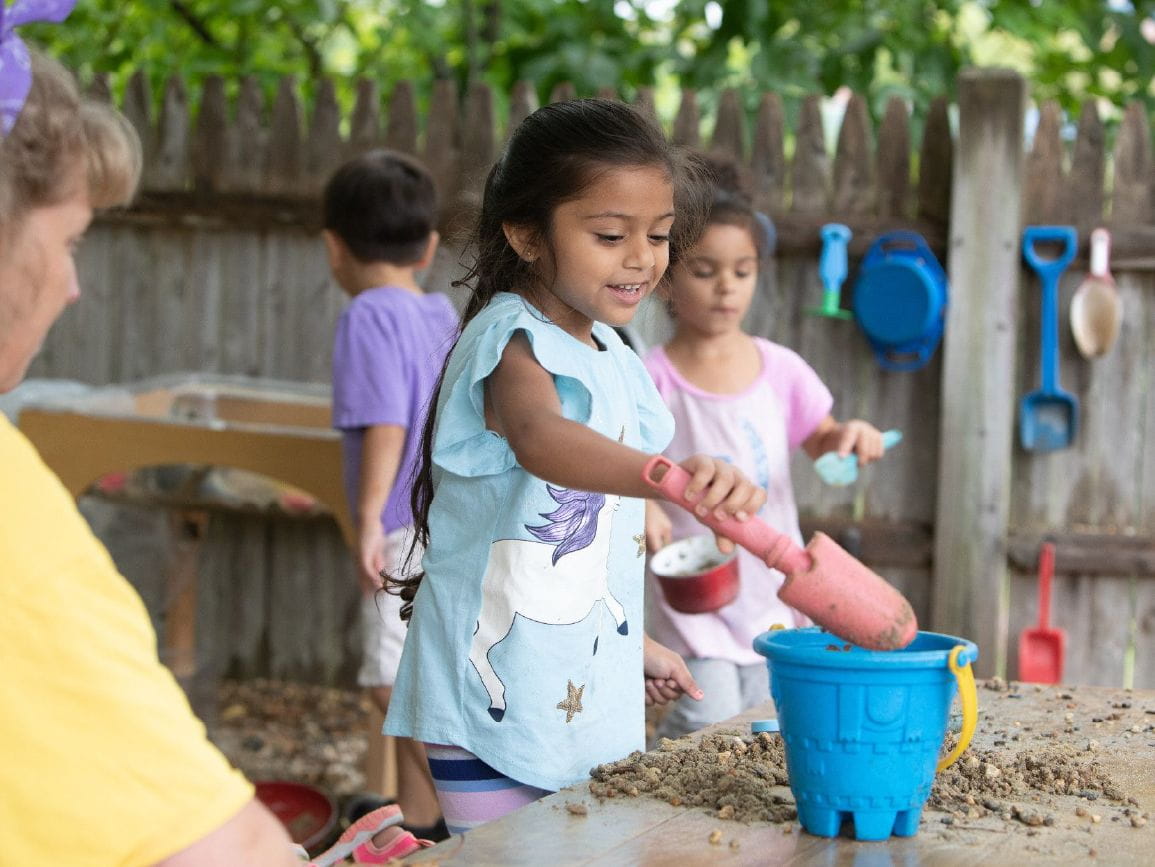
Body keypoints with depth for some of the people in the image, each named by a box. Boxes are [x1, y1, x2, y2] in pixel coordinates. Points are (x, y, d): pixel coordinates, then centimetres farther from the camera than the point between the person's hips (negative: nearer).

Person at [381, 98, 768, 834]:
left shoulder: (611, 358, 11)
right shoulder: (516, 340, -17)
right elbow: (540, 440, -42)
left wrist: (632, 644, 25)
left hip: (578, 689, 8)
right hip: (497, 689, -8)